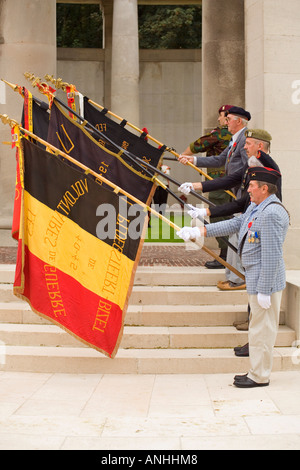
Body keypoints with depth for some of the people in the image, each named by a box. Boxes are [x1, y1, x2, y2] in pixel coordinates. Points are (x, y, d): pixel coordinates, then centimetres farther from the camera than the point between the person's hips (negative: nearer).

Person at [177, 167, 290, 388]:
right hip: (256, 278, 11)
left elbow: (271, 255, -25)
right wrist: (200, 231, 13)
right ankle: (257, 371, 27)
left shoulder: (272, 214, -22)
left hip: (266, 280, -11)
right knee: (259, 326, 17)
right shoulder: (255, 207, 11)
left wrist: (264, 290, -24)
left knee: (262, 328, -1)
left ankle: (259, 376, 9)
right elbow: (235, 224, 18)